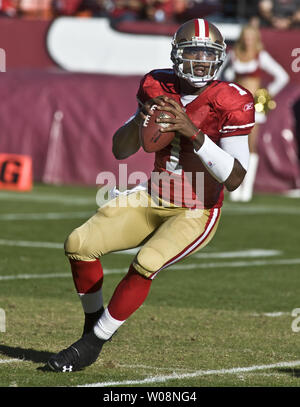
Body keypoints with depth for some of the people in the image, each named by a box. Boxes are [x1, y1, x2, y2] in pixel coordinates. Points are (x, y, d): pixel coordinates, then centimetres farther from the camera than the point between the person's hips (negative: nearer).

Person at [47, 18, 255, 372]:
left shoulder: (229, 103, -16)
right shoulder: (159, 88, -1)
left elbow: (234, 178, -23)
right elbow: (119, 150, 4)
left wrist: (193, 133, -31)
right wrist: (143, 118, -17)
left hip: (196, 215, -6)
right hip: (153, 201, 6)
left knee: (146, 263, -29)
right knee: (79, 244, -6)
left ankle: (92, 345, -13)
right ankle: (94, 323, 16)